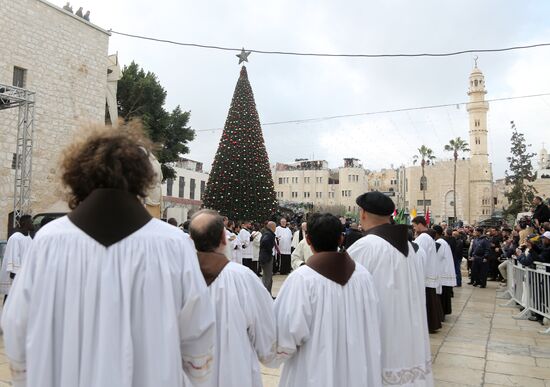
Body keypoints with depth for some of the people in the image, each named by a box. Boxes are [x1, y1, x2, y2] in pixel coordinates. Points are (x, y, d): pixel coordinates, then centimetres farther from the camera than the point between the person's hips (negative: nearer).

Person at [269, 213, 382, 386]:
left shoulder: (302, 278, -20)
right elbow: (373, 325, 0)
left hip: (316, 373, -3)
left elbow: (291, 331, -19)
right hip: (357, 371, 4)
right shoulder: (363, 274, -8)